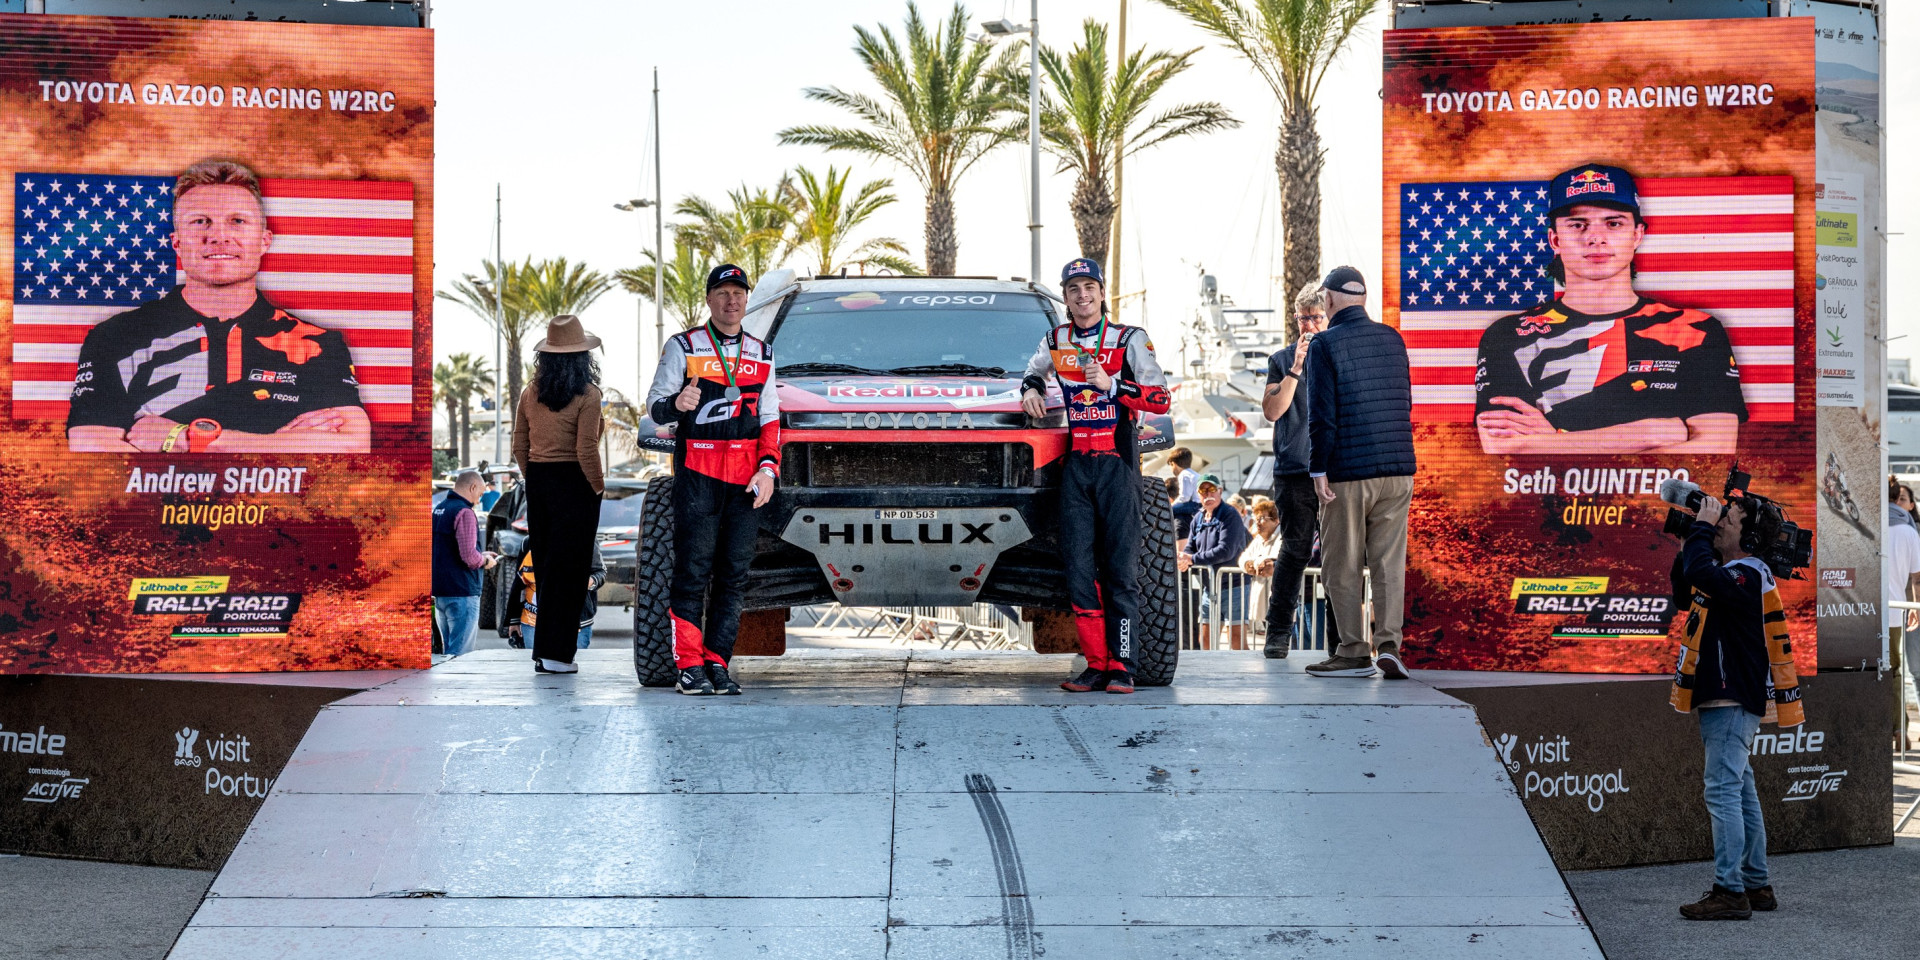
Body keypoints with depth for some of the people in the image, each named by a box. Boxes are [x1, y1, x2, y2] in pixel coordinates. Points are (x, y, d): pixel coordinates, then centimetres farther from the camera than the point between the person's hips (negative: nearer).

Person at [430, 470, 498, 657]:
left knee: (448, 650, 16)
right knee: (460, 653, -7)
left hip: (439, 591, 9)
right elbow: (469, 556, -23)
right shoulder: (464, 512, -15)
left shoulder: (439, 508, 13)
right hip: (461, 592, -9)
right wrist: (485, 561, -2)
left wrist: (481, 555, 17)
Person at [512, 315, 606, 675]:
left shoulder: (530, 393, 6)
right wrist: (598, 487, -5)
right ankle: (554, 652, -2)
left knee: (544, 566, 14)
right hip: (574, 484, -6)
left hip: (538, 483, 6)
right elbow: (586, 450, -17)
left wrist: (534, 481, 17)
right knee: (569, 568, -1)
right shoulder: (587, 395, -11)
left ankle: (541, 649, 19)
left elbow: (519, 447, 8)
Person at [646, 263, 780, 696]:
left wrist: (768, 467, 2)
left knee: (734, 575, 3)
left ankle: (717, 662, 8)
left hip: (746, 481, 4)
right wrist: (676, 403, -24)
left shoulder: (761, 354, 16)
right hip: (698, 474, -4)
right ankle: (689, 667, -3)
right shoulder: (682, 347, 5)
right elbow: (654, 406, 0)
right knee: (693, 572, -6)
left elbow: (769, 418, 16)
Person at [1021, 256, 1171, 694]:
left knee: (1120, 569, -7)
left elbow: (1161, 398, -4)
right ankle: (1096, 664, 1)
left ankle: (1122, 666, -5)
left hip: (1116, 463, -3)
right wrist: (1032, 389, 12)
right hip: (1076, 465, 3)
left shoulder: (1129, 339, 3)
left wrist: (1111, 384, -16)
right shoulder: (1056, 341, 14)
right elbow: (1034, 370, 35)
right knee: (1080, 569, -3)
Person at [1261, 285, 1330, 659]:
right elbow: (1272, 411, -1)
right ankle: (1278, 631, 4)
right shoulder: (1282, 359, 12)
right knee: (1295, 549, -5)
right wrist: (1296, 369, -8)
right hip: (1295, 470, -1)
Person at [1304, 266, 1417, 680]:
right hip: (1398, 469, 5)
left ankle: (1354, 652, 6)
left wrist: (1318, 469, -10)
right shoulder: (1392, 338, 10)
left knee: (1342, 565, 4)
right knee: (1389, 560, 5)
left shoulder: (1325, 344, -7)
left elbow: (1322, 413, -12)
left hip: (1348, 473, -5)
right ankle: (1389, 642, -6)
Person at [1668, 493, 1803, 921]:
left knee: (1723, 791, -12)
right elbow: (1684, 594, 29)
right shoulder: (1730, 575, 16)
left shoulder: (1747, 576, -15)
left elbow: (1700, 574, -34)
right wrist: (1688, 544, 17)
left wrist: (1702, 527, -19)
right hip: (1723, 698, 11)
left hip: (1733, 700, -11)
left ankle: (1729, 891, -13)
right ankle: (1756, 885, 20)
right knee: (1741, 792, 14)